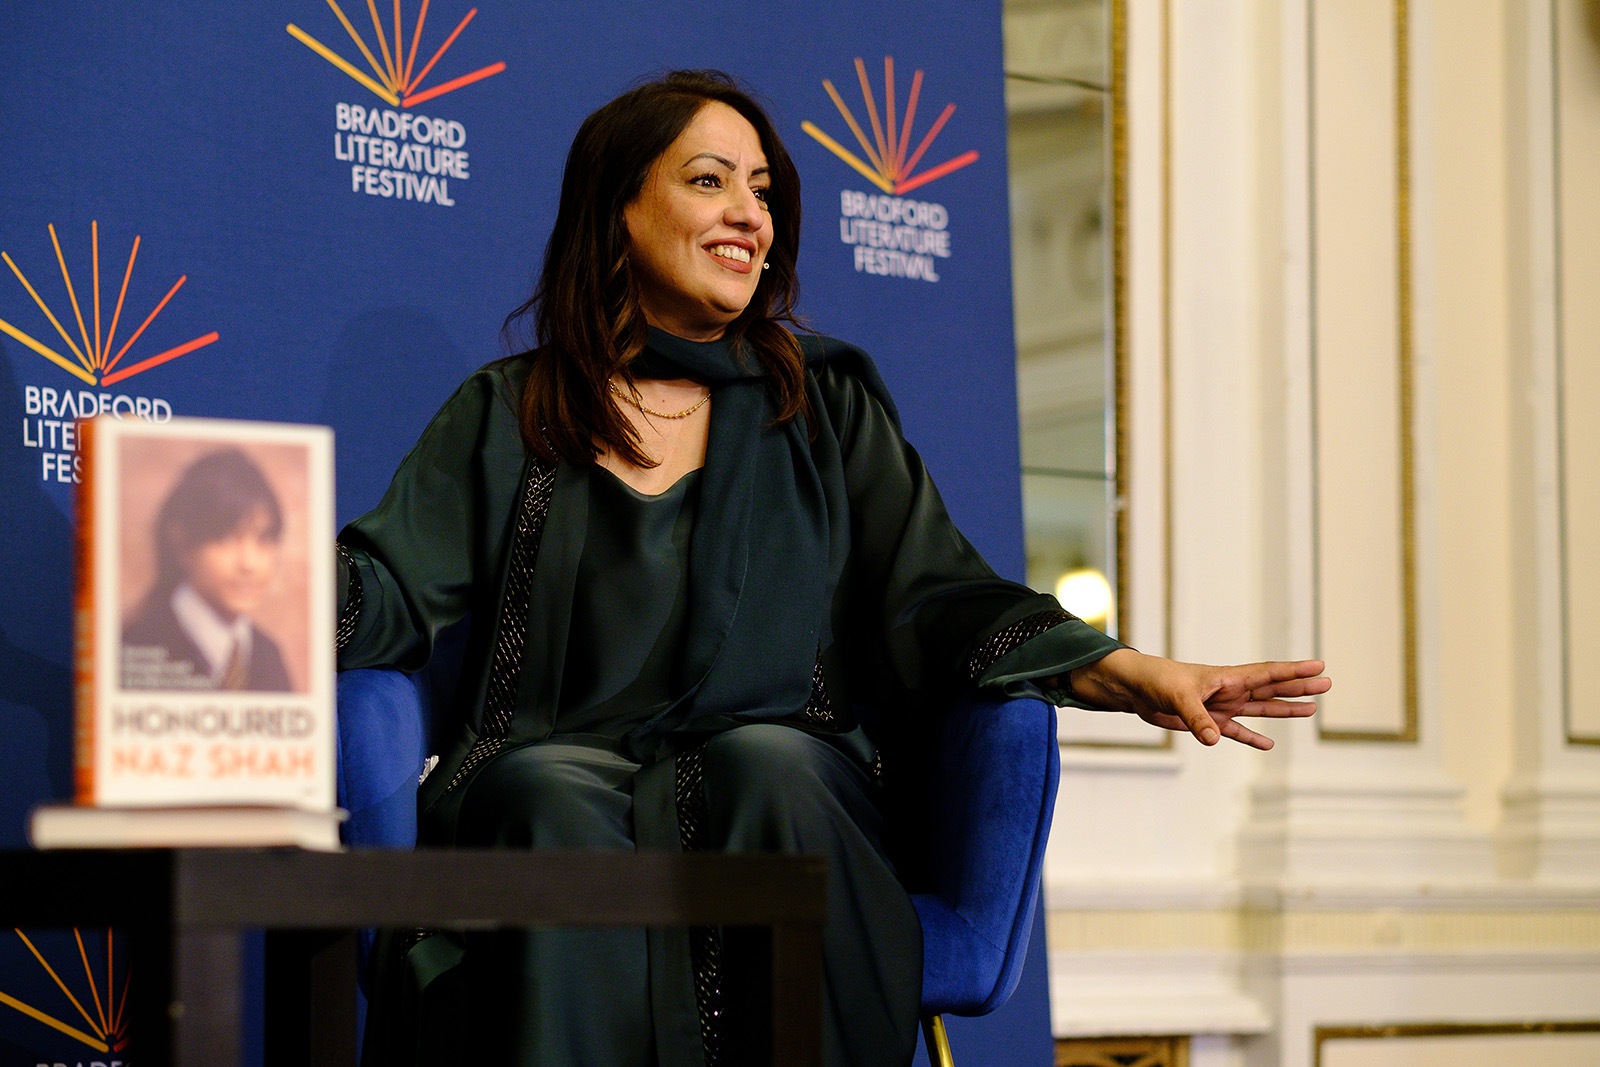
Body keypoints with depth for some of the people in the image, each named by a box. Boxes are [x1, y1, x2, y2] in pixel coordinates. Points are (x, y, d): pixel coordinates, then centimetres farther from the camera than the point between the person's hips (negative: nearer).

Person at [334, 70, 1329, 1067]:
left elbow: (933, 596, 9)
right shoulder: (507, 415, 17)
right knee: (551, 799, -35)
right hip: (561, 762, -1)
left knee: (763, 763, -33)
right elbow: (389, 587, 6)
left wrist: (1127, 674, -8)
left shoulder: (827, 405, 20)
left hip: (782, 787, 1)